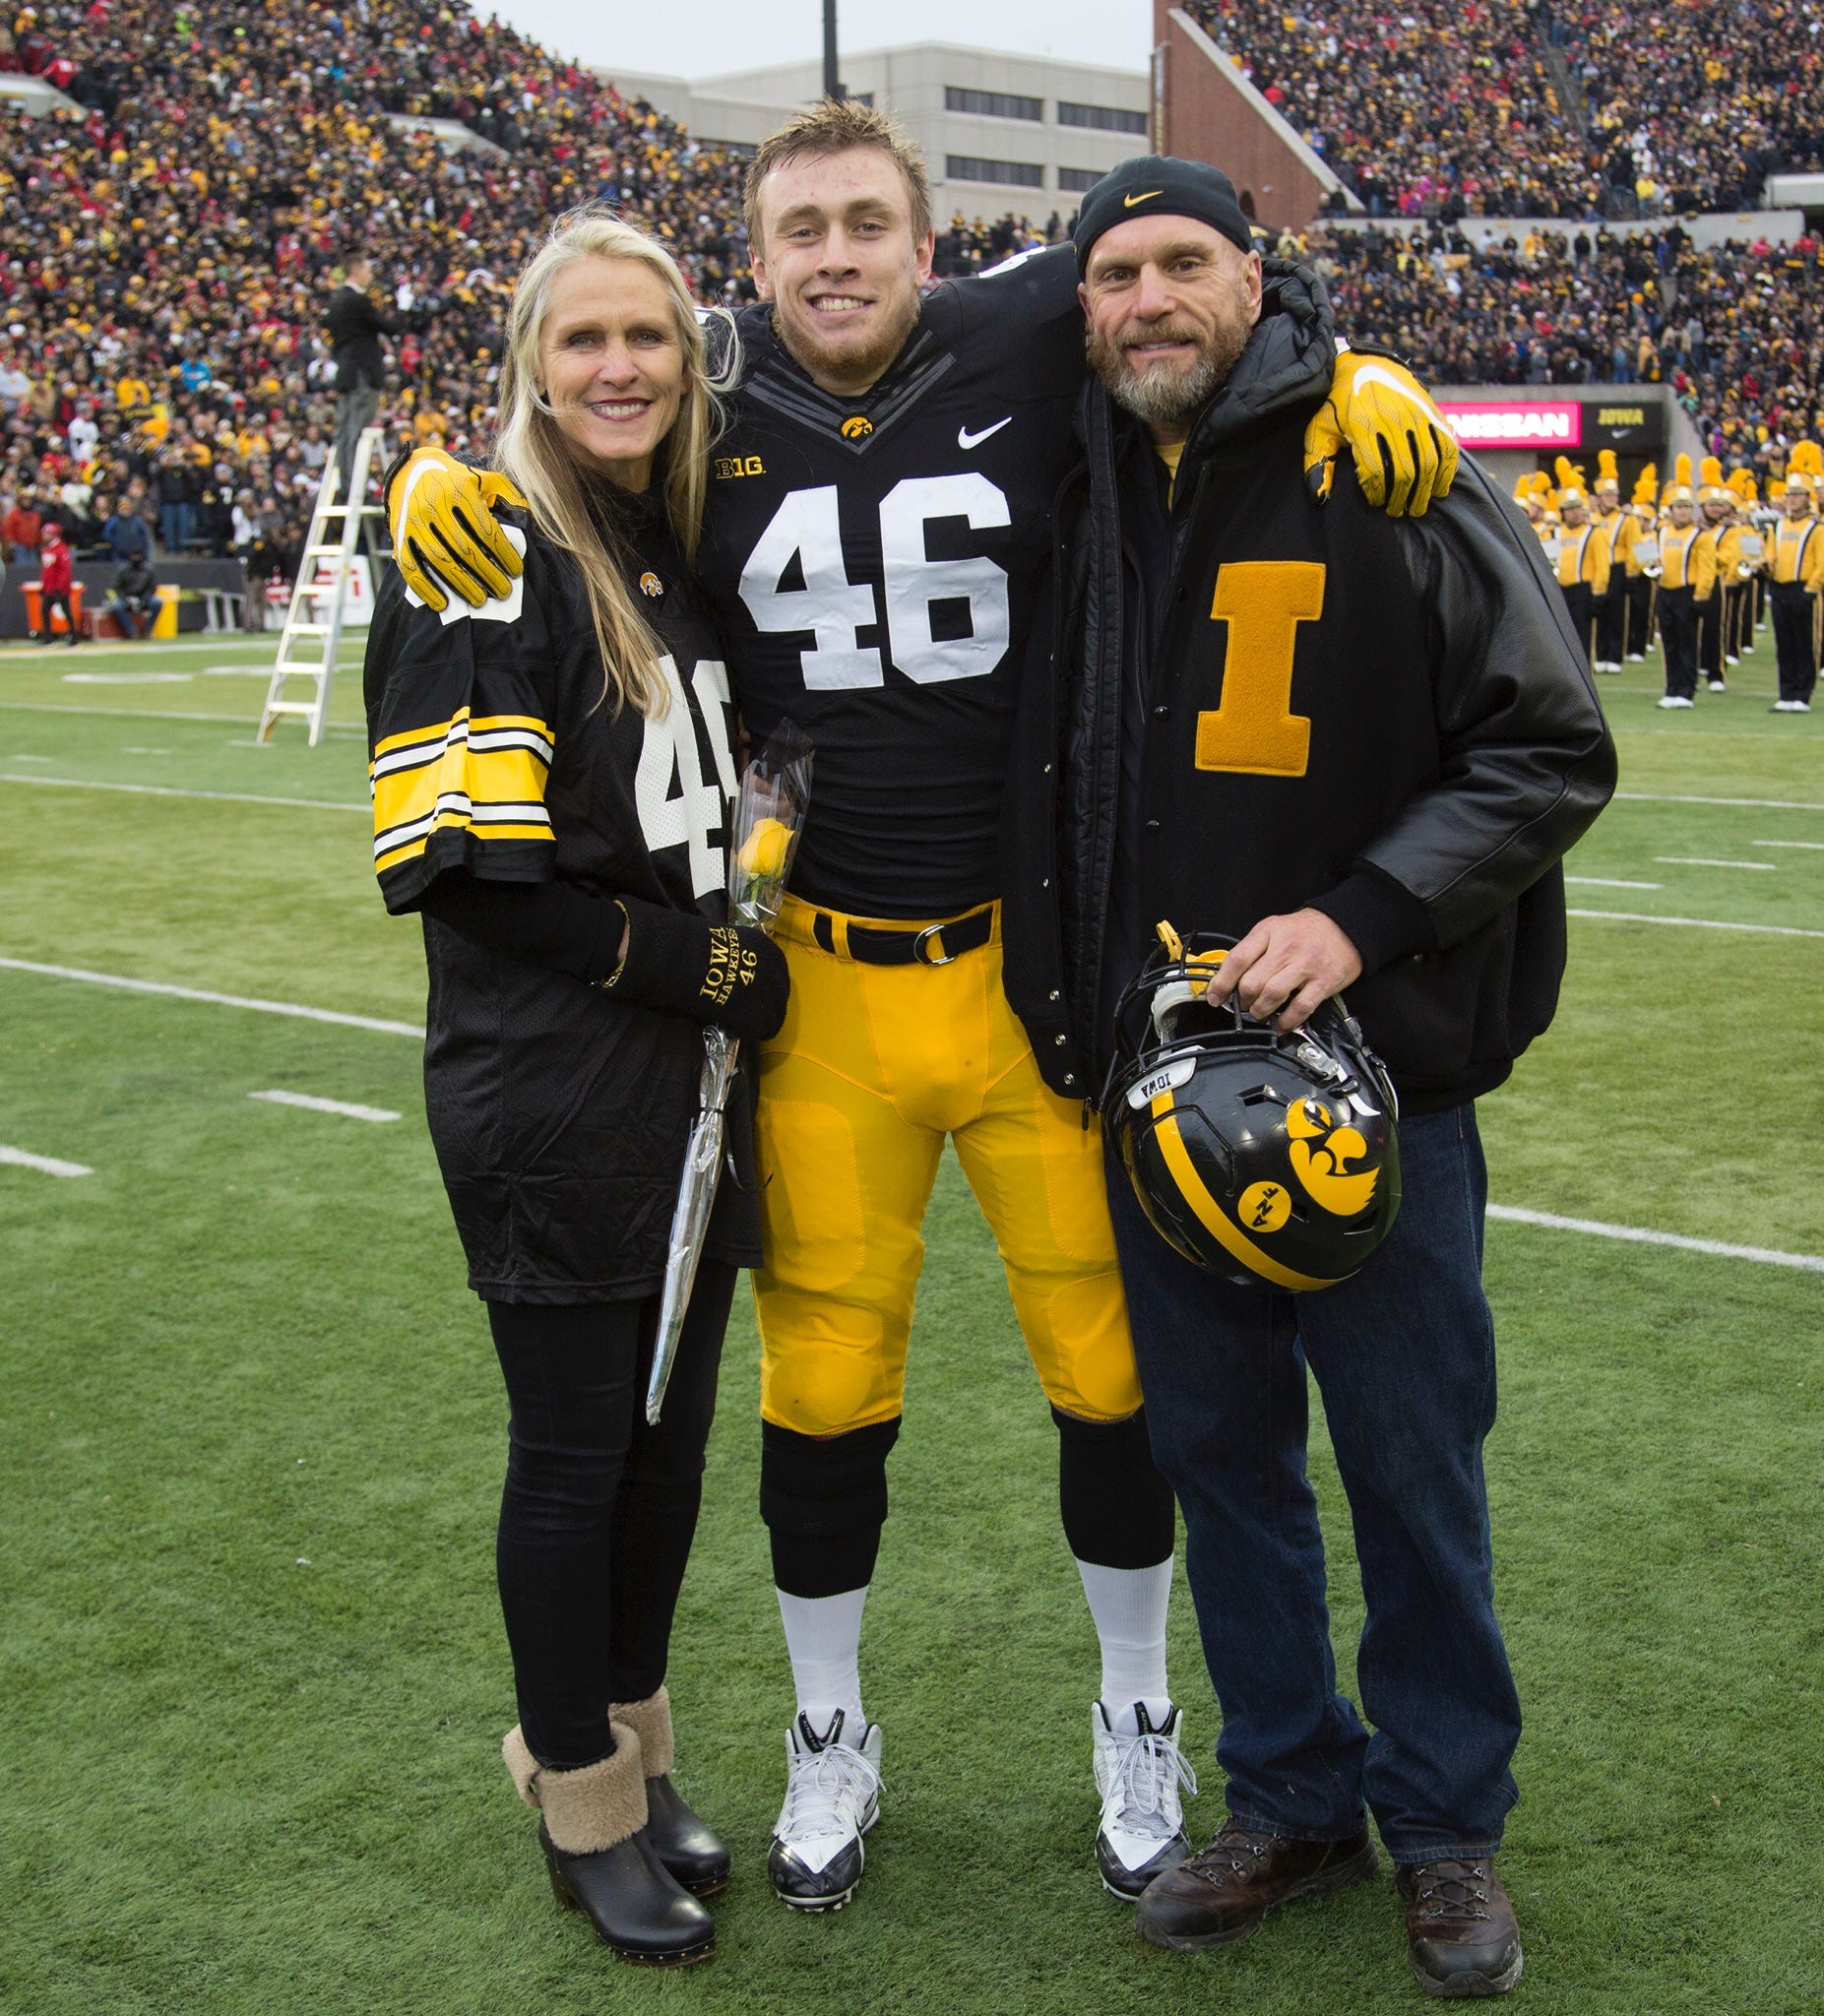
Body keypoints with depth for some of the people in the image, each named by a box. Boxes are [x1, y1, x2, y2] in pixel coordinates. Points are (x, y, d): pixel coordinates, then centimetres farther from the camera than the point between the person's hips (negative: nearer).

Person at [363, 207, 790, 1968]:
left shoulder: (686, 548, 11)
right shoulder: (487, 562, -12)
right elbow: (459, 866, -17)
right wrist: (681, 958, -12)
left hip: (692, 1077, 7)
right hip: (551, 1095, -7)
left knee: (671, 1432, 15)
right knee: (574, 1456, 5)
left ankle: (630, 1755, 34)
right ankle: (584, 1814, 23)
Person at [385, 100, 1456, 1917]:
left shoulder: (1020, 350, -5)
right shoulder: (708, 407, -1)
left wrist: (1356, 369, -12)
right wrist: (434, 474, -10)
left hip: (1041, 961, -1)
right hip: (821, 982, 1)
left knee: (1110, 1361, 10)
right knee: (823, 1386, 12)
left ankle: (1137, 1721, 35)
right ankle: (830, 1736, 35)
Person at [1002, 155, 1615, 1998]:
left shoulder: (1392, 481, -8)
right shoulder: (1073, 500, 6)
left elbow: (1549, 753, -9)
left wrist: (1362, 916, -20)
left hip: (1371, 1075, -4)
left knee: (1413, 1461, 7)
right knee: (1216, 1450, 14)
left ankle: (1444, 1819, 27)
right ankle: (1293, 1796, 32)